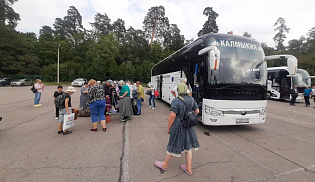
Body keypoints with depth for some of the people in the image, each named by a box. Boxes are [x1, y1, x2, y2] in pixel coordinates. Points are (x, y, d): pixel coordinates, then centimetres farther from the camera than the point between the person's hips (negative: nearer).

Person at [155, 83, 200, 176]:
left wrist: (169, 128, -11)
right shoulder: (191, 99, -2)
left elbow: (172, 116, -22)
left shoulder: (176, 101, -21)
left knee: (173, 145, 11)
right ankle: (189, 169, 31)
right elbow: (197, 111, 7)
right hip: (188, 126, 6)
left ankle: (164, 165, 34)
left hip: (178, 126, -5)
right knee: (188, 146, 18)